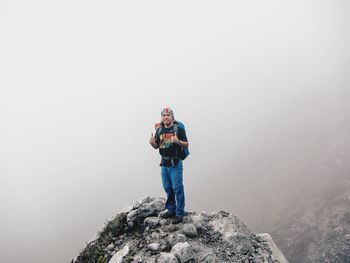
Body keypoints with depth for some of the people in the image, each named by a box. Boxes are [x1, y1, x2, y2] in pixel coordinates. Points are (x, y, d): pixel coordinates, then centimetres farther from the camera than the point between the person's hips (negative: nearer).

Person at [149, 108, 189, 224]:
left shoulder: (179, 128, -5)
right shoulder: (159, 129, 9)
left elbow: (186, 144, -4)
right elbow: (156, 146, 15)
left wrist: (178, 141, -23)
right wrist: (152, 143, -8)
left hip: (175, 163, -5)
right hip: (164, 162, 5)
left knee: (177, 188, -4)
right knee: (167, 188, 12)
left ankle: (179, 213, 5)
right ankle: (171, 210, 26)